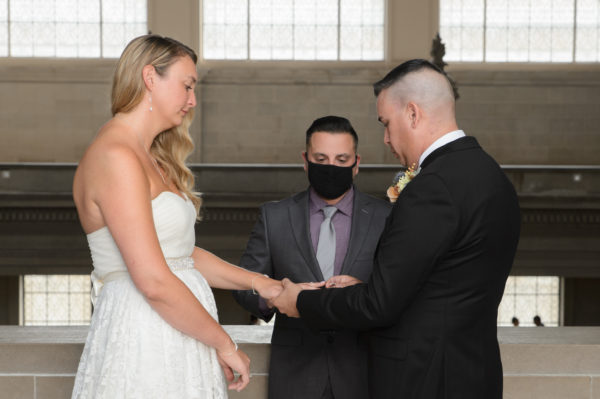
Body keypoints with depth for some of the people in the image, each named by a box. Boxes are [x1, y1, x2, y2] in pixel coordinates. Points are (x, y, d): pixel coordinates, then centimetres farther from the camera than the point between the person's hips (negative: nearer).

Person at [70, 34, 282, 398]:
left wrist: (257, 282, 12)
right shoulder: (116, 157, -15)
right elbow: (154, 281, -20)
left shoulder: (149, 159, 17)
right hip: (143, 340, -9)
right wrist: (224, 343, -12)